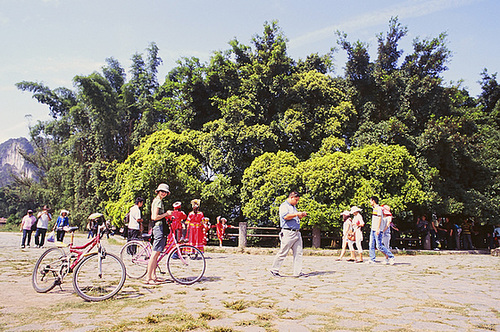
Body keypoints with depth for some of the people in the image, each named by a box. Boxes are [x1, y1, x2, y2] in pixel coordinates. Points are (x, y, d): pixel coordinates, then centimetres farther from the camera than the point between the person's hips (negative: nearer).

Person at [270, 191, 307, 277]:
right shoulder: (284, 206, -5)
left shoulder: (294, 207, 23)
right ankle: (274, 270, 6)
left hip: (297, 233, 9)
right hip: (288, 233, -9)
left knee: (298, 253, 4)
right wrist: (297, 214, -13)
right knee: (282, 253, -4)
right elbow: (286, 216, -21)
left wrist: (302, 215, 12)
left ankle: (298, 272, 7)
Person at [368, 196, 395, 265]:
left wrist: (378, 229, -22)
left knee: (379, 246, -10)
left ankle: (391, 257, 0)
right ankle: (372, 260, 7)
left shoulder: (378, 208, -9)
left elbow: (380, 218, -16)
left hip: (377, 230, -9)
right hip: (373, 230, 9)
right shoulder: (374, 209, 18)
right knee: (371, 245, 5)